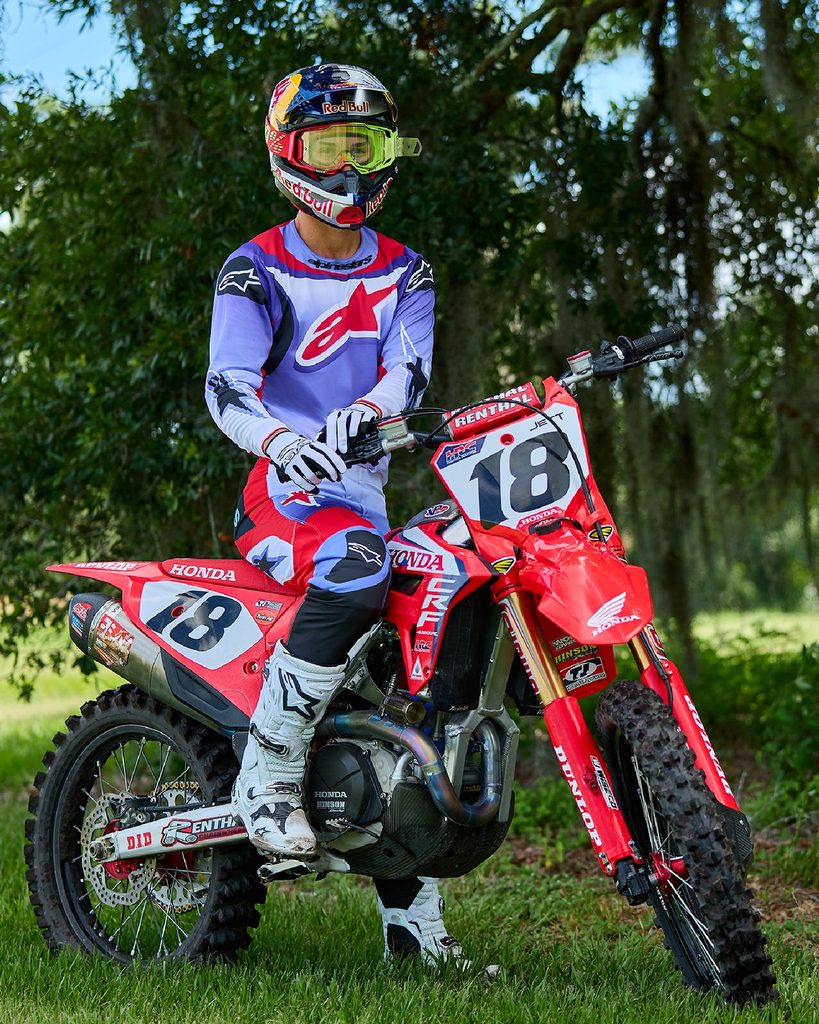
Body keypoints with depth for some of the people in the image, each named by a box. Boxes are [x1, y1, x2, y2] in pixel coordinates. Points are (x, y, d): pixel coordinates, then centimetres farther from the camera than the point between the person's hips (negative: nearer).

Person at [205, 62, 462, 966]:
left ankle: (412, 920, 6)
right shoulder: (256, 270, 1)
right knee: (355, 572, -37)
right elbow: (227, 383, -14)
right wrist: (280, 442, -36)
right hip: (287, 488, -6)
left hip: (372, 485, 6)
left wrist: (367, 410, -26)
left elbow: (410, 367, -2)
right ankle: (264, 776, -26)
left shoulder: (403, 273, 15)